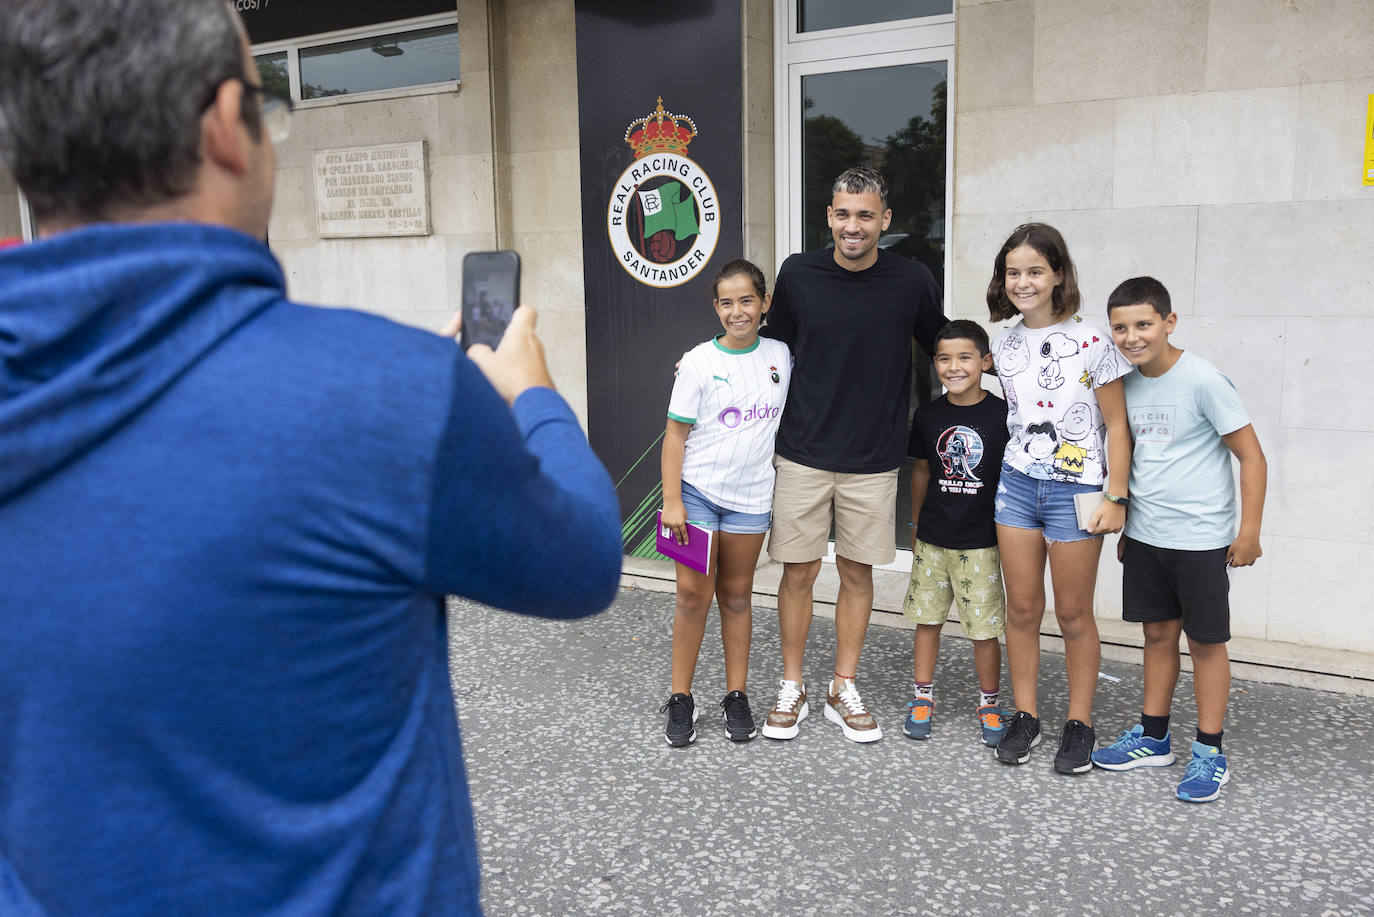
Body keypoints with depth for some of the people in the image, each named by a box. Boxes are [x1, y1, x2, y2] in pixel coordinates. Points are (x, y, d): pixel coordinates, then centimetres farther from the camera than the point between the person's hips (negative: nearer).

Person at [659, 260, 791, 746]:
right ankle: (680, 700, 11)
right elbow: (676, 434, -5)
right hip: (698, 491, -2)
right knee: (693, 595, -2)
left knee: (736, 596, 10)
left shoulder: (780, 355, 4)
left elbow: (792, 417, 17)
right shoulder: (700, 362, -6)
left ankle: (736, 697, 20)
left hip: (750, 497, 3)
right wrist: (671, 500, -10)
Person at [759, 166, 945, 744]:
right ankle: (792, 688, 22)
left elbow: (942, 350, 11)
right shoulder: (798, 274, -2)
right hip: (802, 452, 0)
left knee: (857, 573, 9)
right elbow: (775, 350, 11)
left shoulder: (912, 282, -4)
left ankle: (843, 691, 25)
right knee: (799, 571, 5)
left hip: (873, 457, 0)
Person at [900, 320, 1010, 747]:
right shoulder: (928, 414, 1)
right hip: (932, 539, 3)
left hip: (981, 541, -3)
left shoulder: (1001, 414, -8)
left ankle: (989, 704, 22)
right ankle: (922, 697, 26)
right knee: (927, 619, 11)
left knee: (984, 629, 3)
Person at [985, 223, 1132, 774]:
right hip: (1016, 484, 4)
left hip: (1076, 490, -4)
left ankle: (1080, 724, 20)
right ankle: (1025, 717, 22)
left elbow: (1116, 425, -6)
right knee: (1022, 609, 9)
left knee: (1073, 614, 5)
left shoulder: (1090, 342, -9)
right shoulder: (1003, 344, 6)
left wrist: (1116, 497, -10)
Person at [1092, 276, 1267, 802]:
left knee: (1206, 640, 5)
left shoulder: (1202, 380, -15)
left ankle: (1209, 753, 17)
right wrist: (1125, 526, 18)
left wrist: (1249, 531, -12)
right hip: (1145, 537, 6)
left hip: (1200, 538, -6)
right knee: (1157, 633, 15)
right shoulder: (1126, 385, 4)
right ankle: (1153, 738, 27)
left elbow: (1251, 456, -11)